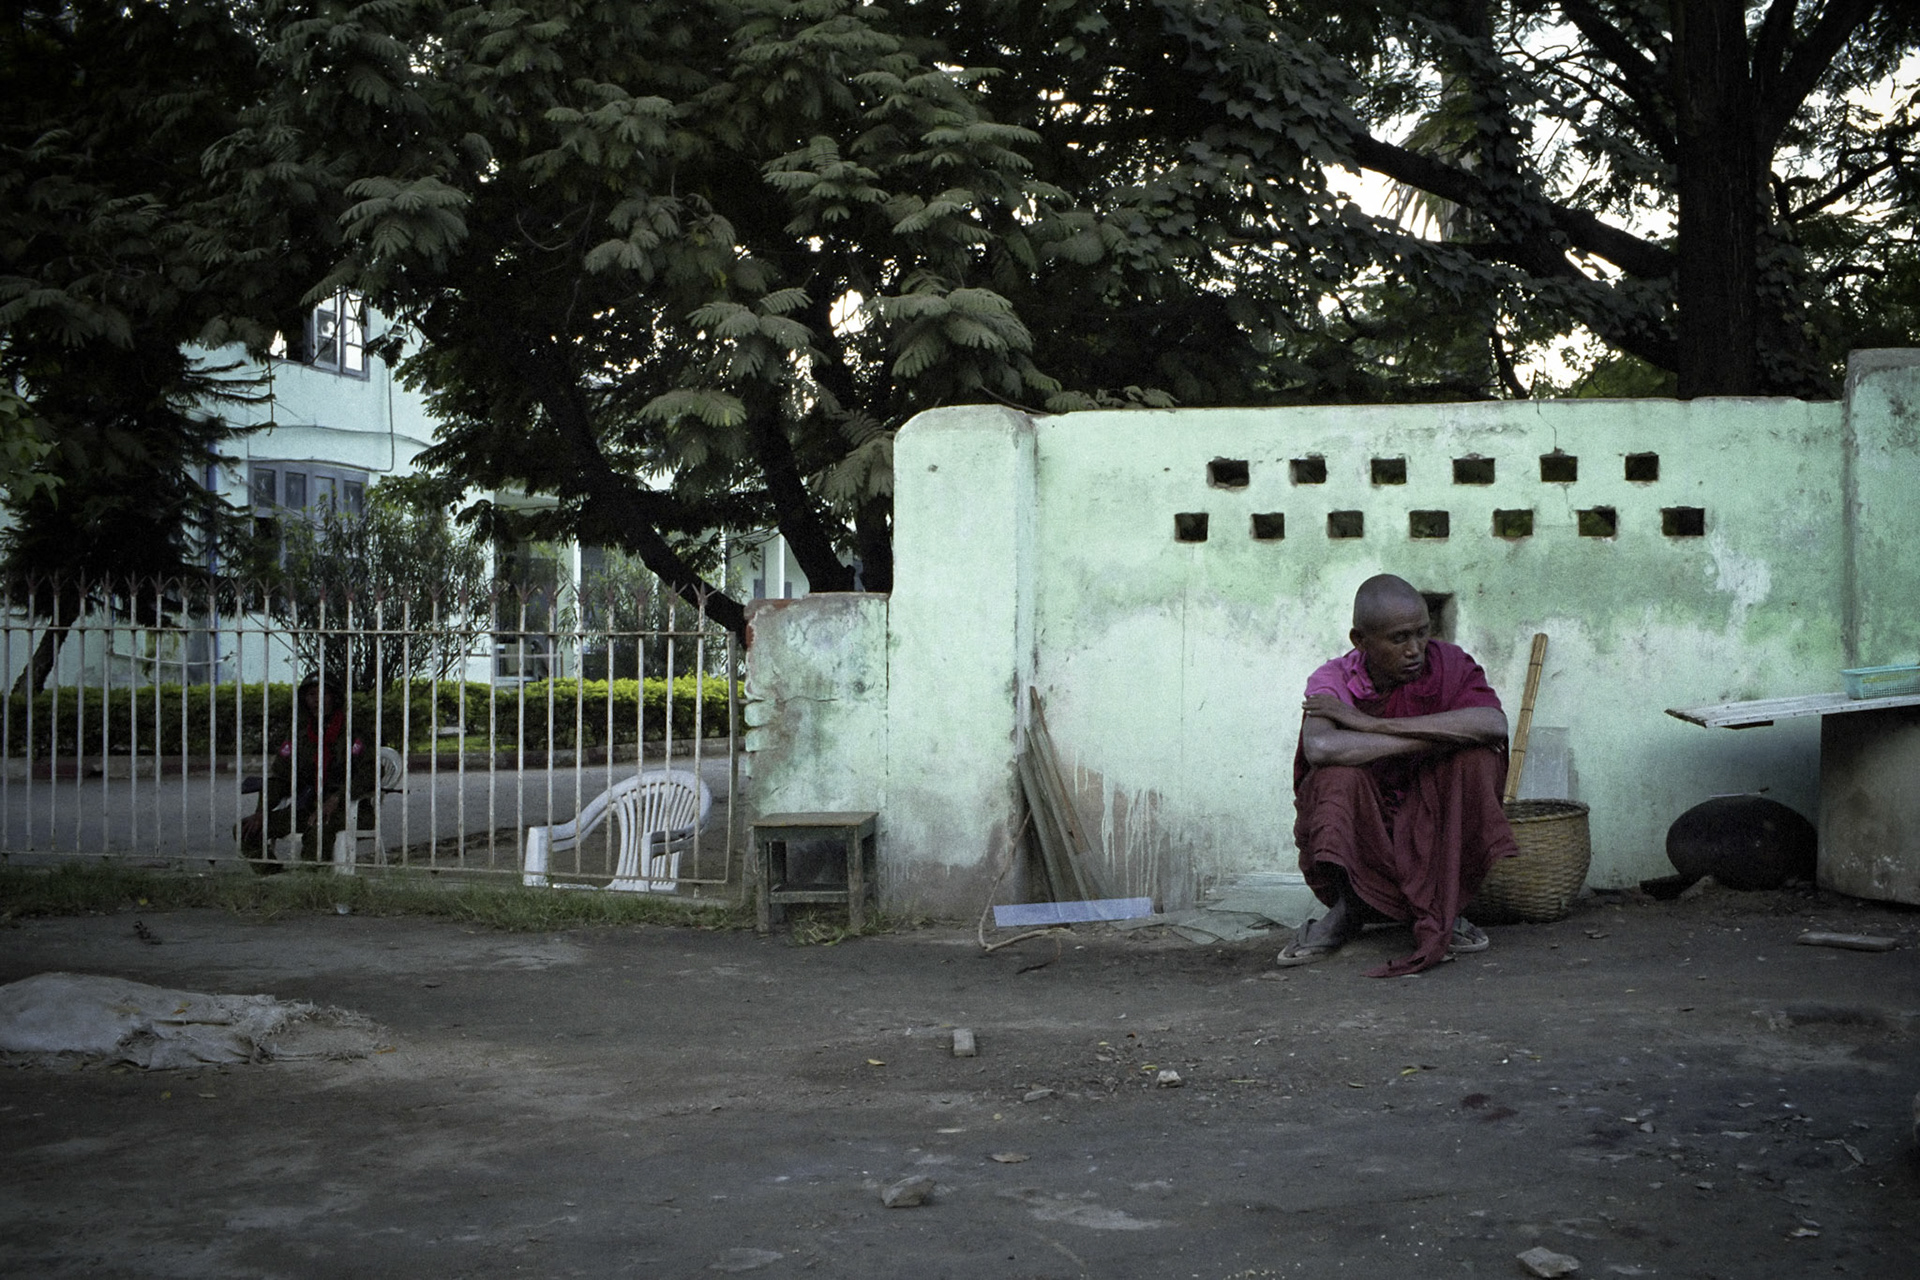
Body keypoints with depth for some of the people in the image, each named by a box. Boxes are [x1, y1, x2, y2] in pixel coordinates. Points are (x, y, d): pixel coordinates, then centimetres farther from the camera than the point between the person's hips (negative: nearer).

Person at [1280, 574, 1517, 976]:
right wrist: (1434, 737, -31)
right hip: (1356, 839, -1)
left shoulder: (1449, 664, -7)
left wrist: (1371, 724, -29)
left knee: (1477, 756, -22)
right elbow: (1319, 748, -35)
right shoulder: (1333, 683, -11)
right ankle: (1348, 907, -7)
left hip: (1430, 834, 2)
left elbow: (1494, 724, -30)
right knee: (1339, 774, -29)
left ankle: (1442, 910, -12)